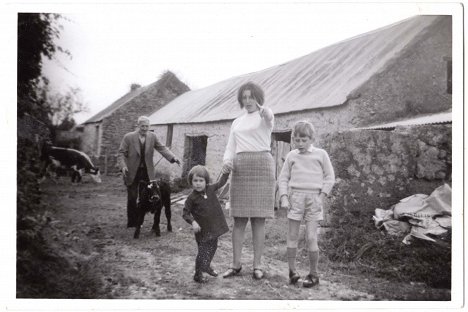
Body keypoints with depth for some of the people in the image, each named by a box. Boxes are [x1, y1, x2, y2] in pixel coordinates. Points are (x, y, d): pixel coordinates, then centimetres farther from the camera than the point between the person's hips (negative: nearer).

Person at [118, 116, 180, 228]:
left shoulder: (152, 137, 3)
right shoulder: (128, 137, -5)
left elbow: (162, 148, 0)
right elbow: (122, 153, -4)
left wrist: (173, 157, -15)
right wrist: (123, 166, -20)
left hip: (147, 172, 2)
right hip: (132, 172, -2)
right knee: (132, 198, 3)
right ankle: (132, 222, 16)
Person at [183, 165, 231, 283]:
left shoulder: (210, 189, -1)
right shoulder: (192, 198, -15)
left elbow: (220, 183, 15)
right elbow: (185, 213, -12)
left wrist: (225, 174, 2)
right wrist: (193, 222, -26)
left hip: (214, 227, 6)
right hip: (202, 230, -6)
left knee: (213, 248, 22)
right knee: (203, 252, -3)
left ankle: (207, 266, 45)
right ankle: (198, 274, 15)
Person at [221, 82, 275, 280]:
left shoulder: (265, 117, 4)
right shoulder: (237, 122, 20)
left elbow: (269, 118, -23)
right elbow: (230, 148, 13)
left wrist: (265, 112, -48)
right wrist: (226, 160, -10)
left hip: (261, 166, -4)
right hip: (240, 169, 4)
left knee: (258, 218, -3)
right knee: (239, 218, 3)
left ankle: (257, 265, 5)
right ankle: (236, 264, 9)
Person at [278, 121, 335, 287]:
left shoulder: (320, 154, 4)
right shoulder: (291, 156, 9)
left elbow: (329, 177, 5)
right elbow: (283, 177, 12)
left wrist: (321, 197, -4)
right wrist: (284, 197, 0)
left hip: (313, 197, -2)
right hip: (295, 197, 2)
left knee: (311, 237, -4)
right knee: (292, 235, 2)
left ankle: (313, 274, 8)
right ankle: (292, 270, 12)